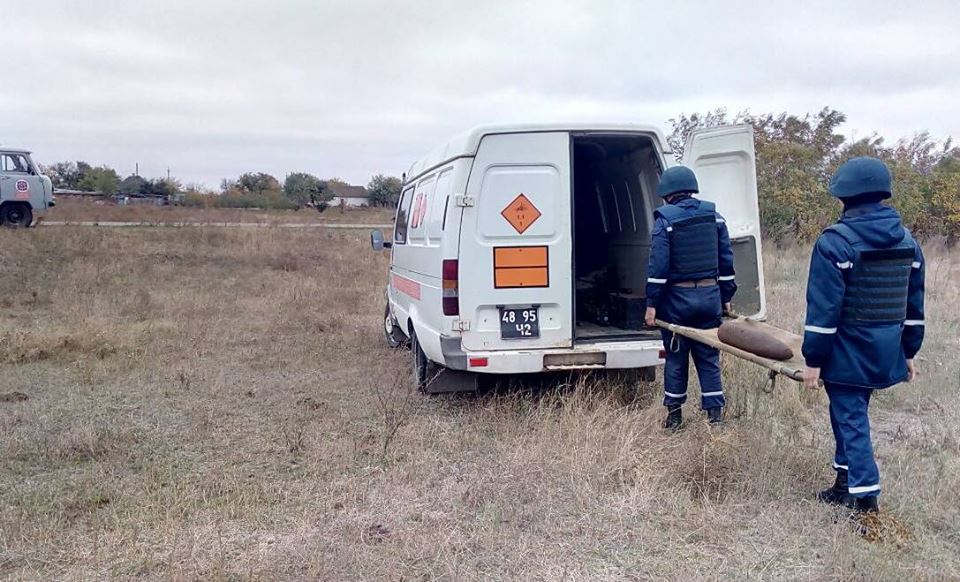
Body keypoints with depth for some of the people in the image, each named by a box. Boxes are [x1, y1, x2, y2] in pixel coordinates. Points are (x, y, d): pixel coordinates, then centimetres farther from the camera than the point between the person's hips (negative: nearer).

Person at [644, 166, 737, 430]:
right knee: (708, 357, 11)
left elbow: (658, 264, -14)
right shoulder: (714, 216, 5)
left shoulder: (665, 220, -8)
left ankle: (674, 414, 17)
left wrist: (652, 303, -9)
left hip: (677, 298, -3)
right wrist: (726, 297, 13)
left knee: (676, 357, 9)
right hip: (710, 296, 3)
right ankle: (715, 414, 11)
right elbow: (726, 260, 6)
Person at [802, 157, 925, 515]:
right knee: (851, 413, 20)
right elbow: (914, 304, 12)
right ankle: (845, 484, 31)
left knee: (851, 420, 0)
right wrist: (909, 352, 21)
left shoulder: (835, 242, -16)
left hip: (848, 352, -7)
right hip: (886, 352, 7)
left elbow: (823, 307, -17)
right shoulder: (907, 242, 6)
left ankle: (866, 502, 0)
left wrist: (813, 360, -11)